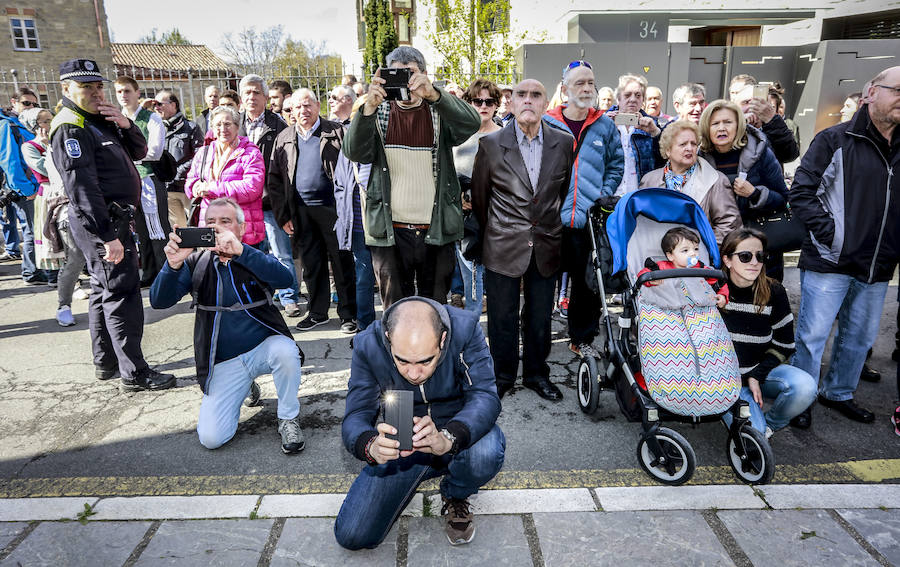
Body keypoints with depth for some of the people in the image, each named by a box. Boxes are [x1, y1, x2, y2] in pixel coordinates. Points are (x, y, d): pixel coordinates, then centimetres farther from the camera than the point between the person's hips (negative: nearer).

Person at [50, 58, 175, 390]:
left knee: (104, 292, 15)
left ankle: (106, 363, 27)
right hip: (101, 223, -10)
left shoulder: (101, 121, 15)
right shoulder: (70, 128, -14)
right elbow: (82, 188, -22)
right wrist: (107, 236, -26)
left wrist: (125, 125, -4)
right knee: (122, 294, -8)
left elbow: (139, 152, 16)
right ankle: (134, 373, -2)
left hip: (114, 219, 10)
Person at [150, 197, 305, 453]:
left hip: (263, 346, -2)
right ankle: (245, 387, 21)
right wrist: (173, 264, -29)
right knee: (210, 437, -11)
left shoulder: (254, 257, -2)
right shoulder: (196, 262, 3)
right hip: (224, 362, 2)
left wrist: (240, 251, -38)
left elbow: (284, 278, -25)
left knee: (285, 351, -37)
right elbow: (159, 301, -9)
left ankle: (289, 419, -10)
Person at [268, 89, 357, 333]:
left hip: (332, 208, -4)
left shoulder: (336, 132, 1)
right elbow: (274, 179, 11)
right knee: (311, 265, 11)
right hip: (301, 212, 4)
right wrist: (283, 215, 3)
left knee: (342, 262, 2)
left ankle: (348, 314, 12)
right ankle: (318, 312, 24)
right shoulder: (284, 139, 12)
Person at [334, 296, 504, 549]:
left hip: (459, 429, -1)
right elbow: (355, 417, -22)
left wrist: (447, 438, -50)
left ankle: (455, 498, 1)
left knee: (486, 454, -37)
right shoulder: (368, 345, -21)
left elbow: (485, 397, -30)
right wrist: (371, 446, -46)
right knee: (352, 536, -9)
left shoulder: (465, 328, -25)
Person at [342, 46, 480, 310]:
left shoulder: (440, 112, 4)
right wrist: (369, 107, -24)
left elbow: (471, 123, -17)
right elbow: (354, 152, -10)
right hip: (390, 232, 0)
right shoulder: (379, 114, 7)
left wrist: (433, 94, -31)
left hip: (436, 231, 0)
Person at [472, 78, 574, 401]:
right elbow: (479, 197, 4)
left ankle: (536, 373, 32)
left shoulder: (564, 143, 1)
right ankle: (502, 376, 27)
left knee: (540, 317, 13)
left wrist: (553, 228, 12)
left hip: (546, 249, 2)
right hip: (503, 248, -2)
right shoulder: (491, 144, -4)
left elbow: (565, 192, 11)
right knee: (502, 317, 8)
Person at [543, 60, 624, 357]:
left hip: (591, 220, 1)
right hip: (552, 219, -1)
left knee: (587, 282, 8)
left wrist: (604, 196, 0)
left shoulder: (605, 125, 7)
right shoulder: (546, 124, 2)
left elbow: (616, 165, 13)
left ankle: (582, 339, 23)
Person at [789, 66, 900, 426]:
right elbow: (801, 191, -9)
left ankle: (838, 393, 35)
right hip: (830, 262, -6)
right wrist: (830, 233, -15)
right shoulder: (835, 140, -5)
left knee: (860, 337, 17)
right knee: (813, 335, 0)